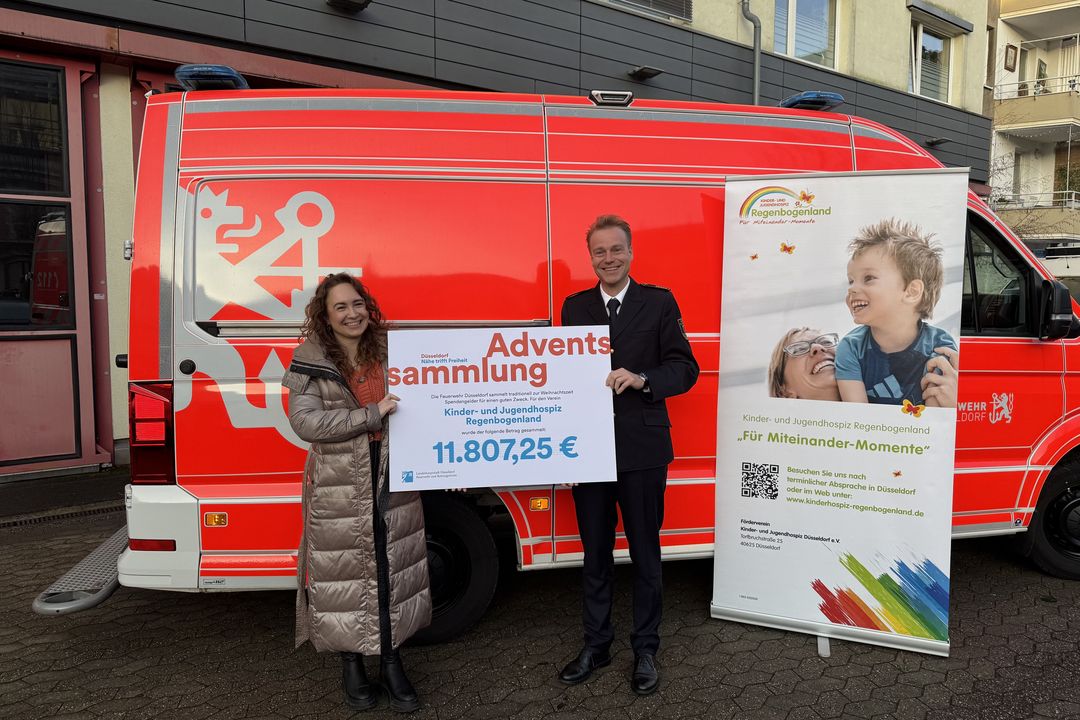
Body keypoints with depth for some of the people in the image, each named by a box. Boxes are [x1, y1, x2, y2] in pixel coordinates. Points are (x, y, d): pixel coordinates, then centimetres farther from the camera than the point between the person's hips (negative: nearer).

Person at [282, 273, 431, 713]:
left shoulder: (389, 353, 5)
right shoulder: (310, 363, -4)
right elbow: (305, 422, -15)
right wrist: (372, 415, -20)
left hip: (393, 482, 3)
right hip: (338, 489, -3)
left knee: (393, 571, 10)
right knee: (345, 575, 7)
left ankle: (391, 663, 26)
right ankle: (351, 665, 28)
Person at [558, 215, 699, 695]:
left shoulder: (659, 303, 1)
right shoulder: (574, 307, 9)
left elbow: (685, 369, -3)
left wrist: (641, 379, -21)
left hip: (642, 449, -2)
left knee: (645, 555, 9)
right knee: (595, 554, 14)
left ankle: (645, 650, 25)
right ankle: (596, 645, 29)